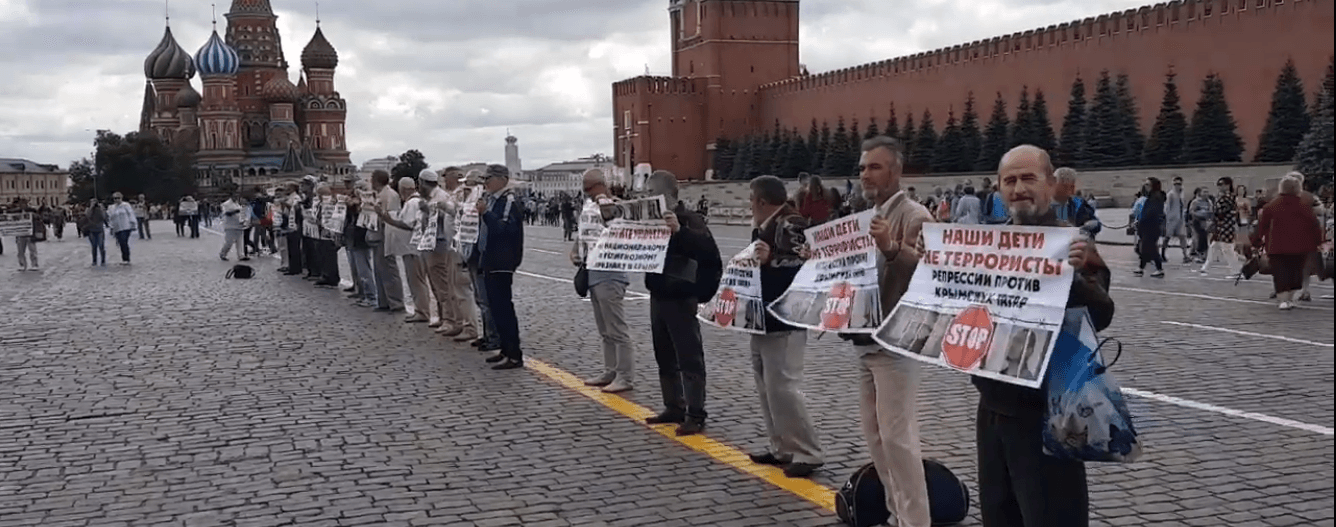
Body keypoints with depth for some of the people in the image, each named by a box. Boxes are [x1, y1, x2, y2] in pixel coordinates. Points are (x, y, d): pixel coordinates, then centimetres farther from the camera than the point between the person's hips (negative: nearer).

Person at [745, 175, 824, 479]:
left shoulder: (791, 224, -14)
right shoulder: (764, 227, 15)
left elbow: (803, 263, -26)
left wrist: (771, 259, -36)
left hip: (784, 321, -10)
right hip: (764, 319, 11)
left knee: (783, 387, -11)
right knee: (767, 387, 13)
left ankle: (807, 453, -3)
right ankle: (782, 448, 20)